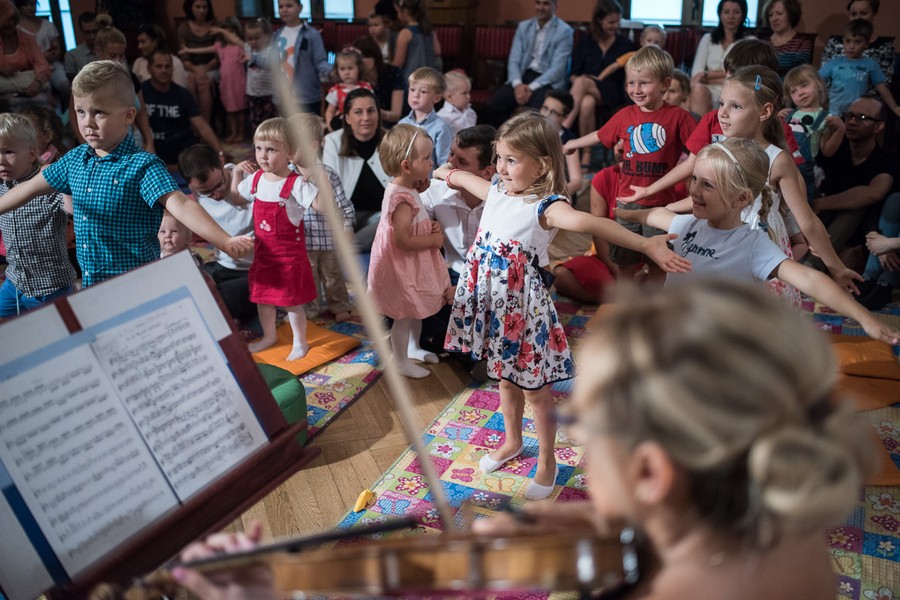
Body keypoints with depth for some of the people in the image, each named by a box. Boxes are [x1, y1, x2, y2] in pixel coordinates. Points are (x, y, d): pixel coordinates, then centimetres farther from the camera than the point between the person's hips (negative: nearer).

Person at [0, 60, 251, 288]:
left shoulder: (143, 166, -16)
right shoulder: (75, 159, 5)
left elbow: (180, 205, -30)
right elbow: (30, 188, 20)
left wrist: (225, 242, -44)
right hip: (89, 284, 7)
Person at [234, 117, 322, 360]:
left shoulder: (297, 184, -18)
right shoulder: (256, 179, 2)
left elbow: (322, 205, -28)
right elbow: (236, 197, 19)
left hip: (289, 252, -6)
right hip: (263, 250, 6)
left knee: (292, 300, 4)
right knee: (262, 296, 18)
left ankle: (300, 342, 24)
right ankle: (269, 336, 40)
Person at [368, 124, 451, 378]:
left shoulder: (407, 190, 3)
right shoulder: (402, 199, -29)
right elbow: (403, 240, -32)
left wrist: (431, 226, -1)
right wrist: (434, 240, -21)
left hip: (413, 263, 10)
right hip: (402, 266, -10)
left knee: (417, 309, 25)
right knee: (405, 315, 6)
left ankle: (413, 347, 45)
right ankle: (400, 361, 23)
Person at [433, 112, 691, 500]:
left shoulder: (546, 206, -23)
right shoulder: (497, 192, 1)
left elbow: (585, 222, -41)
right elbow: (465, 179, 25)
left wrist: (646, 245, -56)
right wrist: (445, 172, 45)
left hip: (523, 308, -7)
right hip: (492, 304, 7)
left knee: (534, 388, 8)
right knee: (506, 379, 24)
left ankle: (547, 462, 30)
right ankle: (512, 442, 47)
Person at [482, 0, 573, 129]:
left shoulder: (564, 31, -2)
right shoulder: (523, 27, 13)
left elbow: (557, 68, -10)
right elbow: (513, 60, 5)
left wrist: (531, 88, -21)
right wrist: (517, 84, -15)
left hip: (548, 82, -4)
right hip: (523, 77, 4)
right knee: (492, 107, -20)